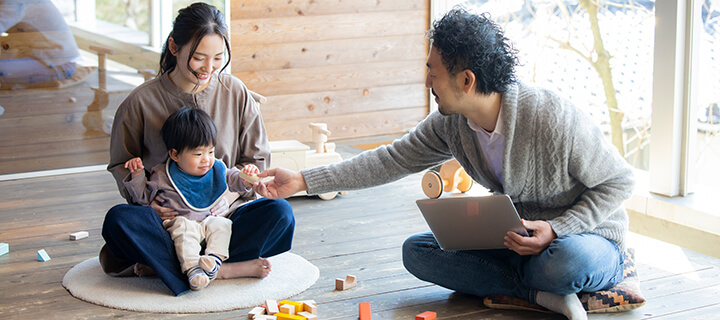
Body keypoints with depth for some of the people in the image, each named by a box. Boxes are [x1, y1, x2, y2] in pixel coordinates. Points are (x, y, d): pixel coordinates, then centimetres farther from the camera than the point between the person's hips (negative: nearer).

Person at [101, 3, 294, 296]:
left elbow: (256, 159, 9)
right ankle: (222, 270, -34)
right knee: (118, 219, -33)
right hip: (167, 218, -1)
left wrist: (226, 195, -10)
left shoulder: (235, 93, 3)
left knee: (279, 212, -27)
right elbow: (122, 163, 9)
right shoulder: (141, 101, -3)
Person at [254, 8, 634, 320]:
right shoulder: (450, 123, -7)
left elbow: (619, 181, -17)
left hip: (589, 239, -7)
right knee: (417, 251, -10)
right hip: (515, 238, 7)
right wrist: (304, 180, -2)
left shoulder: (555, 119, -27)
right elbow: (393, 160, 1)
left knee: (566, 259, -42)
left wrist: (556, 230, -29)